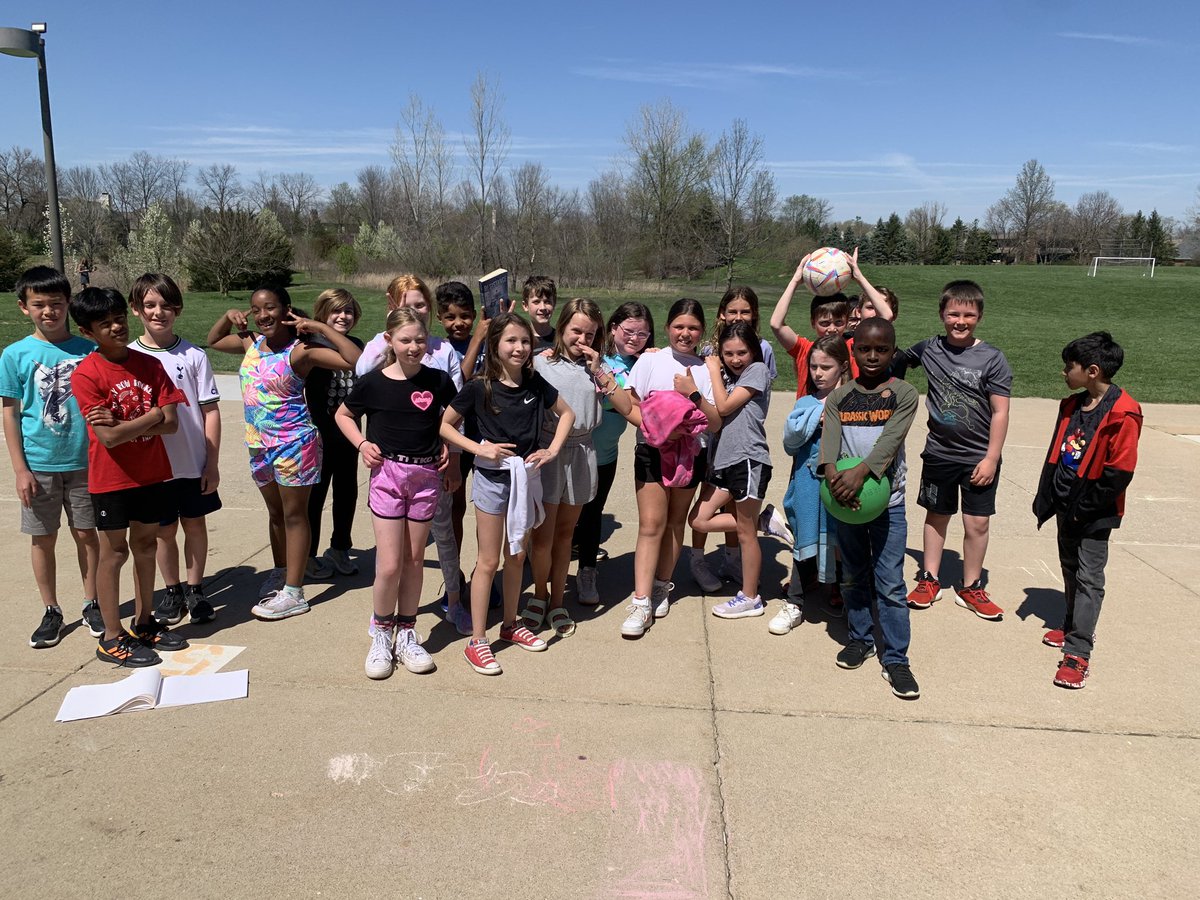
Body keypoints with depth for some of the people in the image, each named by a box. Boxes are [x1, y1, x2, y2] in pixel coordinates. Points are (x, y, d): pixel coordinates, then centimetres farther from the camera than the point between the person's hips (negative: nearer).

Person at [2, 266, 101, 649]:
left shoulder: (87, 351, -2)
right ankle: (51, 611, 24)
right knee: (43, 538, 10)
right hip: (39, 464, 0)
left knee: (86, 533, 10)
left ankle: (92, 604, 25)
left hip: (83, 461, 0)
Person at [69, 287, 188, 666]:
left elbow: (171, 423, -7)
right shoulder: (85, 375, -13)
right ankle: (112, 638, 16)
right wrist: (152, 414, -11)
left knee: (146, 545, 14)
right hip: (112, 478, -4)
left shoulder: (150, 365, 0)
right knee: (114, 551, 4)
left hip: (152, 473, 4)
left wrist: (122, 424, -18)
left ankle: (143, 622, 30)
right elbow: (109, 438, -19)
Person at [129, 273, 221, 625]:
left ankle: (195, 590, 27)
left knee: (195, 525, 11)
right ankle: (172, 591, 30)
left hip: (194, 464, 0)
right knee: (164, 531, 12)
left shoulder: (193, 356, -4)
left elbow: (210, 410, -3)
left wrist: (213, 463, -5)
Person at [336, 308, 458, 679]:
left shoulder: (438, 380, -2)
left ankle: (406, 635, 25)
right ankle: (381, 635, 18)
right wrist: (362, 444, -5)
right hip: (387, 473, -2)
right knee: (389, 565, -5)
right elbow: (343, 415, 11)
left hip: (426, 475, 2)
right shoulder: (373, 382, -5)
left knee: (414, 559, 10)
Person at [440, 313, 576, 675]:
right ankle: (476, 641, 11)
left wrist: (553, 450, -1)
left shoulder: (535, 383, -1)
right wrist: (480, 448, -17)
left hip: (526, 476, 4)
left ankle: (510, 624, 33)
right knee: (488, 561, 1)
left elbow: (566, 413, 12)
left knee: (517, 556, 16)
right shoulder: (479, 387, -12)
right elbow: (445, 425, -5)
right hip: (492, 477, -4)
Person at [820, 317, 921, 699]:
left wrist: (860, 472, -33)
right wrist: (830, 471, -31)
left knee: (890, 584, -1)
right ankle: (860, 639, 33)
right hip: (844, 498, 3)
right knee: (853, 578, 15)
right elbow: (830, 436, -11)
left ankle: (895, 658, 9)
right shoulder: (839, 396, 5)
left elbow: (890, 441, -17)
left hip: (887, 499, -3)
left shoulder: (903, 394, -3)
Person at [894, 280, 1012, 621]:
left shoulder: (992, 359, -10)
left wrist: (991, 457, -11)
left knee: (977, 523, 4)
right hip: (938, 453, 2)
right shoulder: (928, 349, -3)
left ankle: (971, 588, 20)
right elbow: (896, 361, 19)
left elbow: (1000, 412, -9)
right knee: (936, 516, 13)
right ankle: (929, 580, 27)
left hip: (979, 457, -2)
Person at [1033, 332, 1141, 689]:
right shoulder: (1072, 405, 6)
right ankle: (1073, 627, 36)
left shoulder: (1122, 414, -18)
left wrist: (1084, 508, -17)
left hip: (1094, 512, -8)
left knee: (1088, 578, -2)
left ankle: (1078, 653, 1)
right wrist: (1045, 498, 7)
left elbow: (1119, 472, -20)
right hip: (1066, 505, 8)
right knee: (1070, 569, 19)